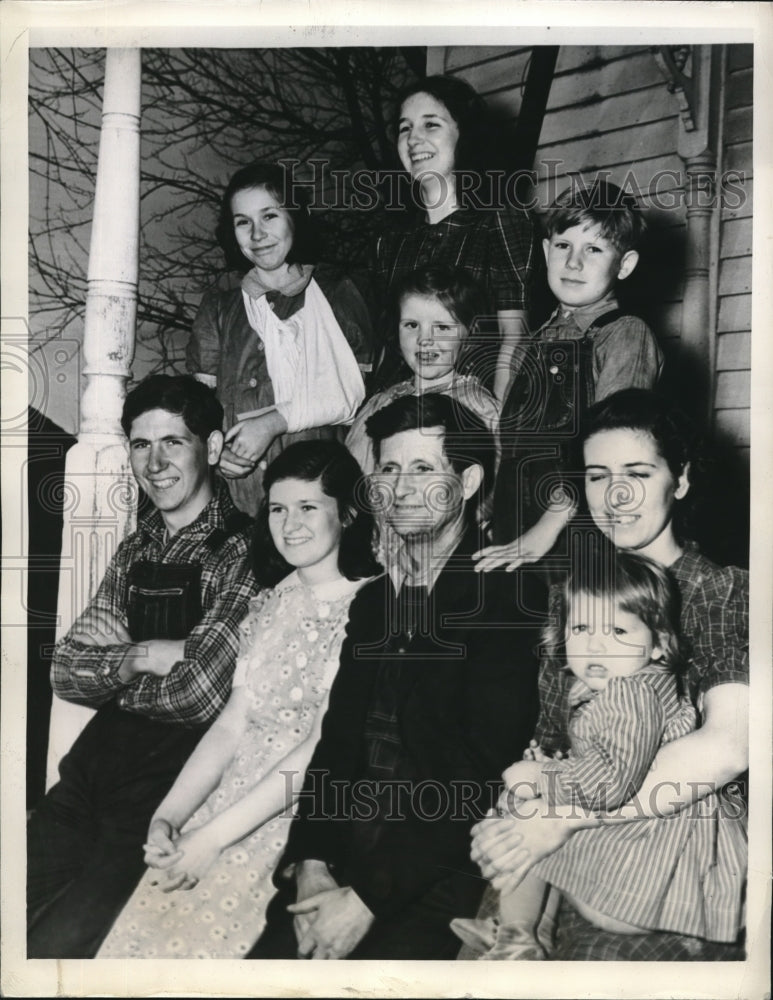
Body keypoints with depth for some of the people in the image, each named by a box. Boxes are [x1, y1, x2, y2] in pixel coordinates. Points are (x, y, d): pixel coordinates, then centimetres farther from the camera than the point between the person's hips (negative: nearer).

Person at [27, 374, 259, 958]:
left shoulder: (245, 551, -13)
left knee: (51, 948, -10)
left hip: (176, 783, -6)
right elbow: (66, 670, 6)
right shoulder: (138, 549, 10)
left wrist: (114, 675, -1)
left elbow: (197, 695, -18)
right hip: (94, 772, 6)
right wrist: (143, 659, -12)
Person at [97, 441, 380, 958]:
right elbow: (231, 725, 10)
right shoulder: (269, 605, 13)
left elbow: (324, 745, -14)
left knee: (193, 935, -18)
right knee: (138, 931, -10)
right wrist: (168, 817, -3)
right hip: (236, 797, 5)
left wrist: (212, 837, -15)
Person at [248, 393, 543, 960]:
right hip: (347, 858, 5)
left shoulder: (509, 598, -8)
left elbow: (483, 769, -13)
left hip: (451, 868, -5)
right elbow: (339, 738, 10)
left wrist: (370, 894, -15)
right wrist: (311, 861, -5)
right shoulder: (372, 600, 14)